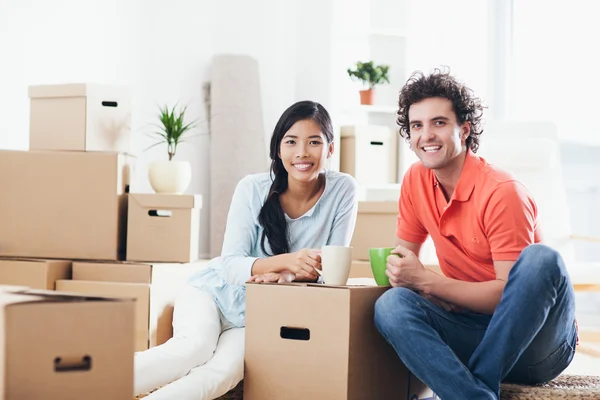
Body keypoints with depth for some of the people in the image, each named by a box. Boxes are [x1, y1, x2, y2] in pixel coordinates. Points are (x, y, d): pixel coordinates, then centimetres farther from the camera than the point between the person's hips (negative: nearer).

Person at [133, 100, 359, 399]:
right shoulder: (253, 189, -12)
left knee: (226, 369, -31)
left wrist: (288, 276, -28)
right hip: (216, 293, 0)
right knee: (195, 348, -34)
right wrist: (286, 260, -34)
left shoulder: (343, 190, -9)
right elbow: (230, 264, -15)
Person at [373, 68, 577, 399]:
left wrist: (426, 280, -20)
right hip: (474, 329, 4)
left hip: (533, 345, -4)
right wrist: (398, 270, -11)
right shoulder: (415, 180, 3)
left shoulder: (502, 193, -16)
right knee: (391, 305, -23)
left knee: (541, 259, -33)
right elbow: (403, 254, 13)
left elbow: (511, 294, -16)